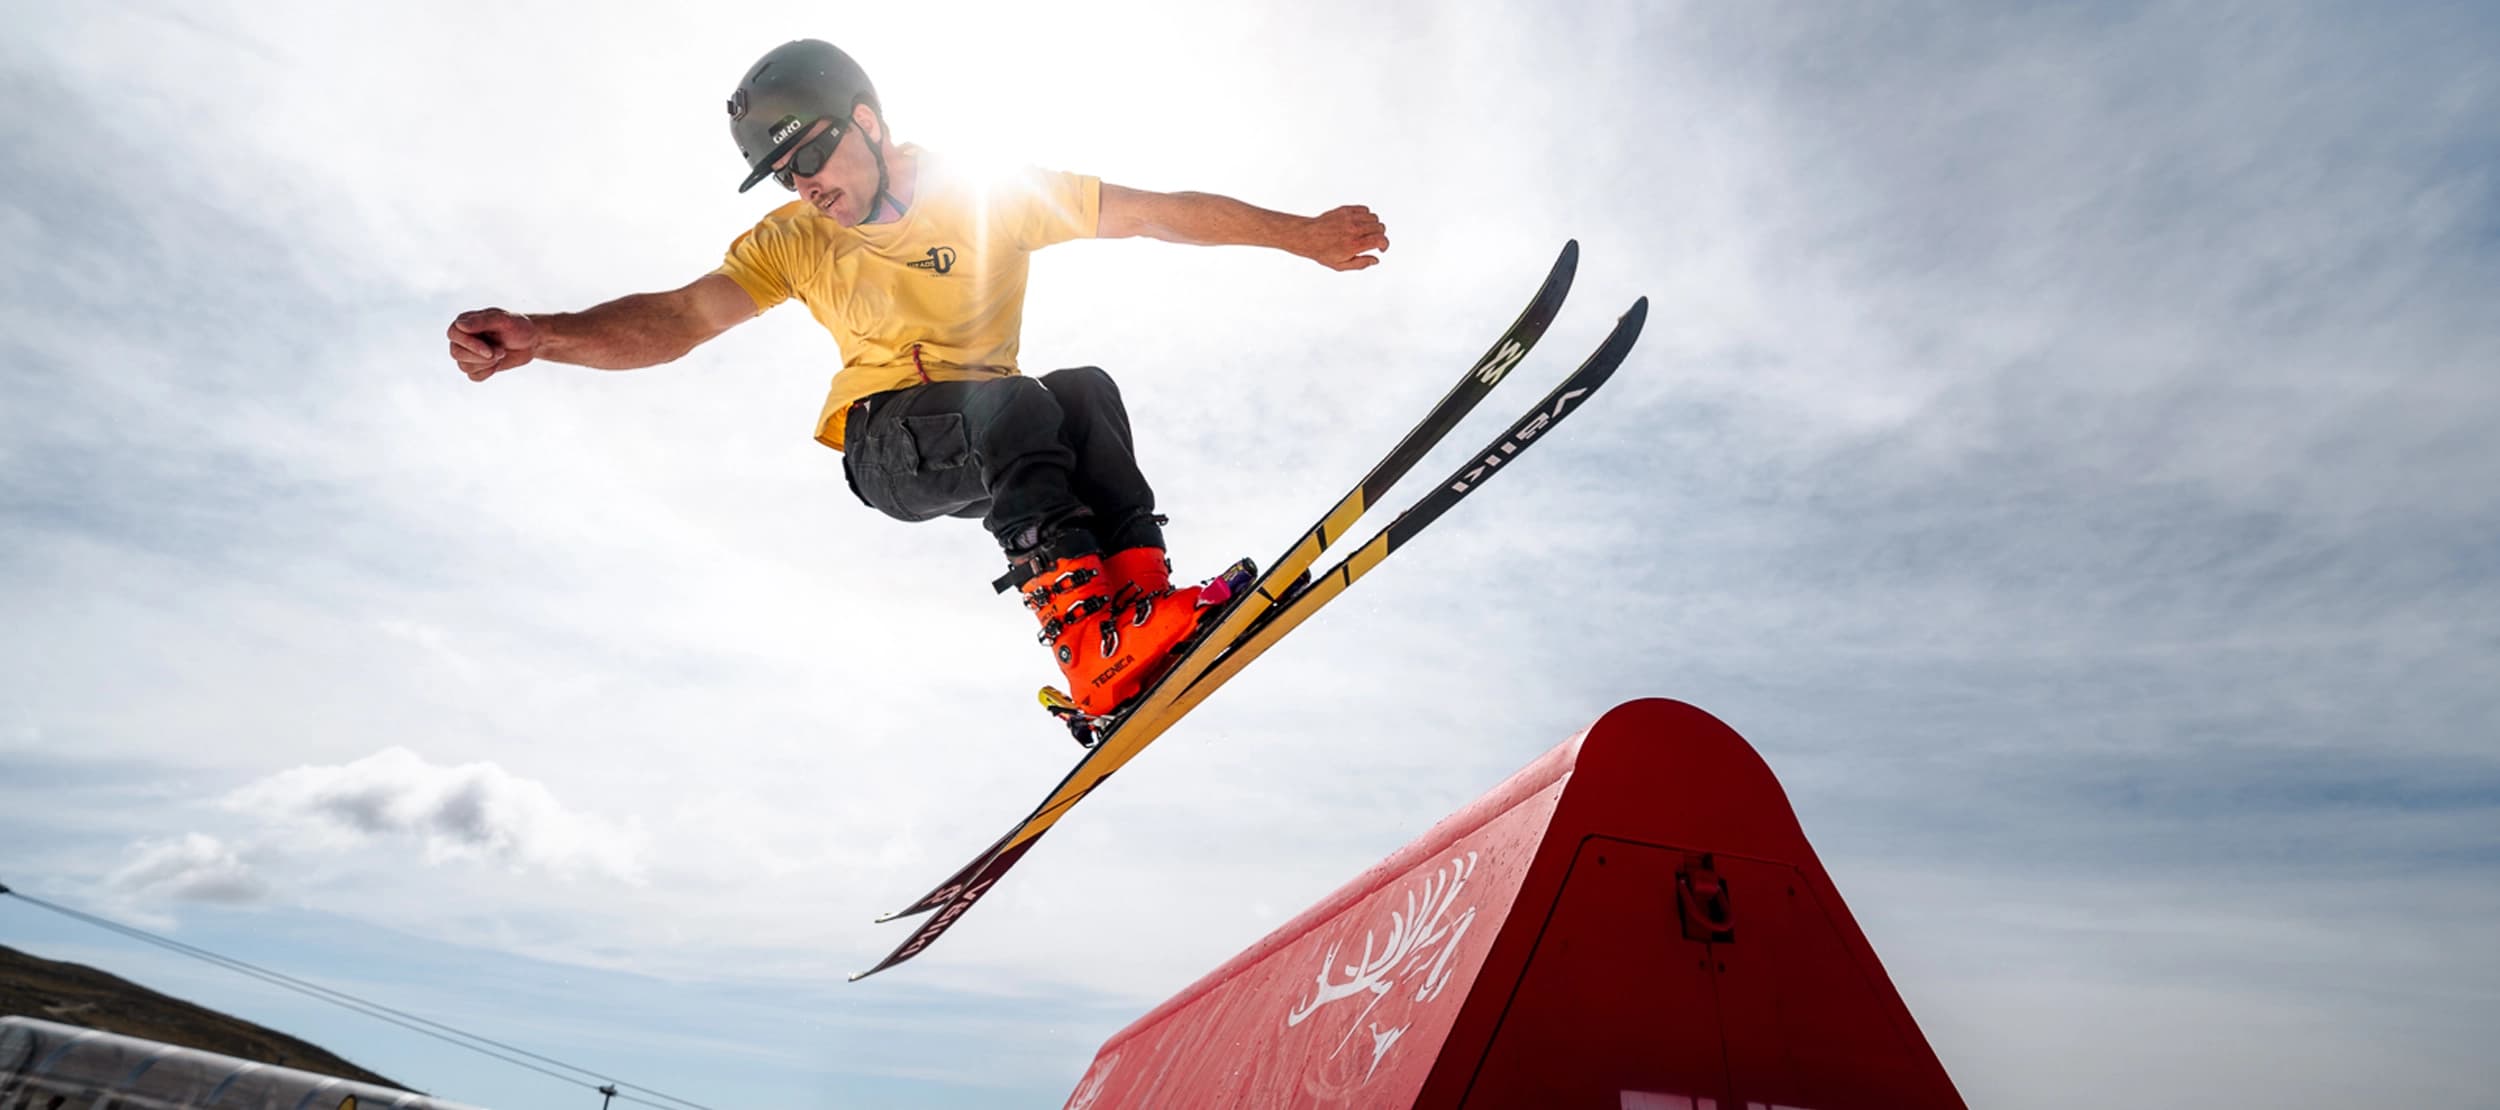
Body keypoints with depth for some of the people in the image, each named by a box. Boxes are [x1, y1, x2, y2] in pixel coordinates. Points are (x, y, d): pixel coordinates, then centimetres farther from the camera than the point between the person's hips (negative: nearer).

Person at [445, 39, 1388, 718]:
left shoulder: (998, 195, -4)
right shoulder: (796, 240, -1)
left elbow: (1161, 213, -6)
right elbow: (680, 318, -14)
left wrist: (1300, 235, -7)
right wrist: (541, 335, -33)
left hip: (1002, 448, 2)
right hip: (888, 445, -2)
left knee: (1086, 389, -29)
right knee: (1016, 400, -33)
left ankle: (1136, 588, -39)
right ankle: (1086, 630, -46)